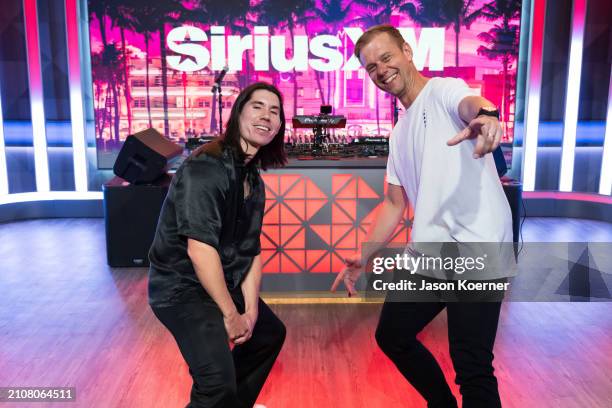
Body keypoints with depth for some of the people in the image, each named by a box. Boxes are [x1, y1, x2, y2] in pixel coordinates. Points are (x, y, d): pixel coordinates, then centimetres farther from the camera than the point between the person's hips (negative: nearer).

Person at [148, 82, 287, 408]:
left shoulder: (254, 181, 5)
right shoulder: (206, 168, -24)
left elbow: (251, 250, 4)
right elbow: (200, 248, -29)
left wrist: (250, 309, -4)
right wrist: (231, 314, -21)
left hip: (222, 283, 10)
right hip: (181, 288, -9)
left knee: (270, 333, 24)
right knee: (219, 382, -22)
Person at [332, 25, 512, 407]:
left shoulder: (444, 89, -4)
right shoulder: (400, 132, 18)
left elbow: (470, 102, -30)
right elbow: (395, 204, 21)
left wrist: (485, 115, -54)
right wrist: (364, 256, 14)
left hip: (476, 249, -8)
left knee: (472, 366, -8)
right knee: (392, 335, 19)